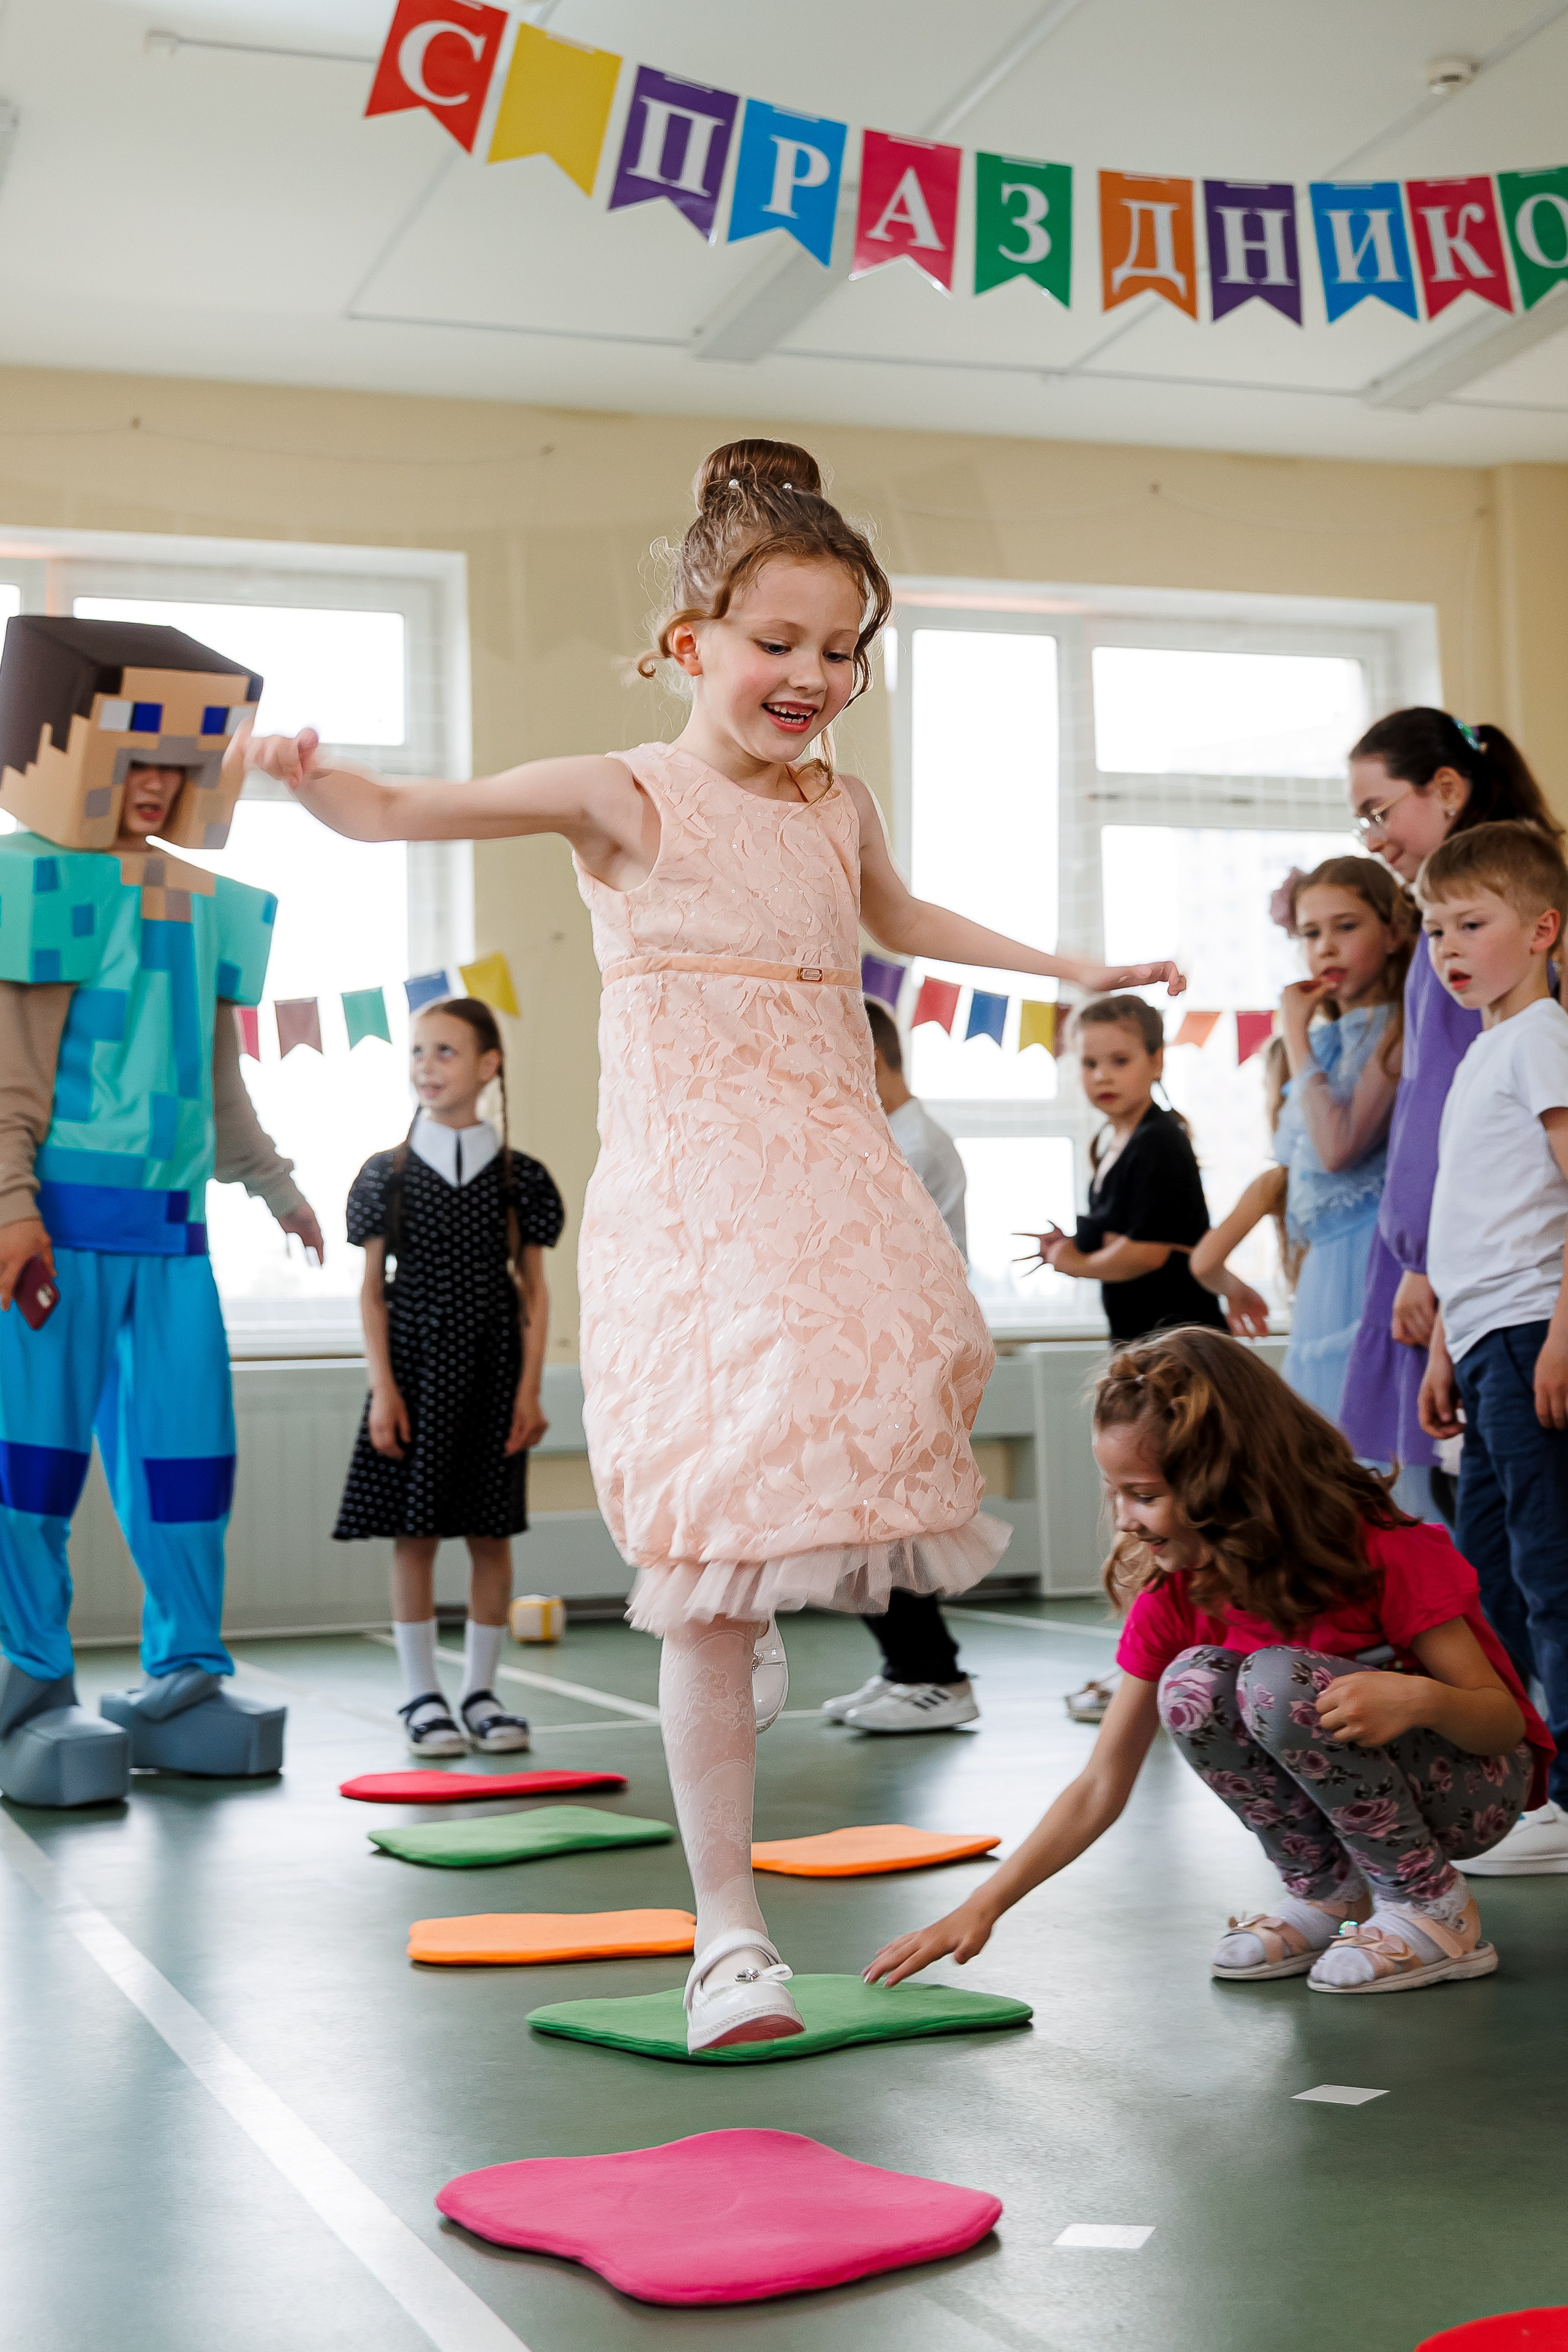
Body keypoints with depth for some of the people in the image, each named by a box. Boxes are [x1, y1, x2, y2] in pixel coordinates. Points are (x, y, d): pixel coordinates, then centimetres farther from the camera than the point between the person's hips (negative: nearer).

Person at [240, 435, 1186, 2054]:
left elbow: (895, 919, 37)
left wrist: (1067, 969, 47)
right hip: (689, 1210, -6)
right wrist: (304, 774, -34)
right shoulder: (627, 797, -3)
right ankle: (727, 1933, -1)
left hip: (837, 1195, 6)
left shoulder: (839, 809, 14)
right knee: (712, 1579, -8)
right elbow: (400, 814, -11)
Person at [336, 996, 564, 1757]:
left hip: (491, 1366, 1)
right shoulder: (387, 1174, 2)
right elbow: (373, 1290, 2)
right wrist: (383, 1388, -6)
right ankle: (422, 1694, 11)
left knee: (491, 1535, 4)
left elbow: (533, 1292, 4)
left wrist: (529, 1389, -4)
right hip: (415, 1362, 0)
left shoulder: (520, 1177, 2)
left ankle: (480, 1692, 16)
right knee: (414, 1532, 1)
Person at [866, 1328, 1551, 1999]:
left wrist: (1422, 1698, -41)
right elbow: (1101, 1785, -8)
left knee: (1277, 1681, -31)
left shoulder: (1384, 1553, -24)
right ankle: (1326, 1891, -5)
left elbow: (1505, 1721, -17)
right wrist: (980, 1907, -17)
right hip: (1343, 1792, 5)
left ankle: (1434, 1909, -15)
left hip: (1472, 1784, -5)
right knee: (1193, 1687, -23)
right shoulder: (1172, 1598, -10)